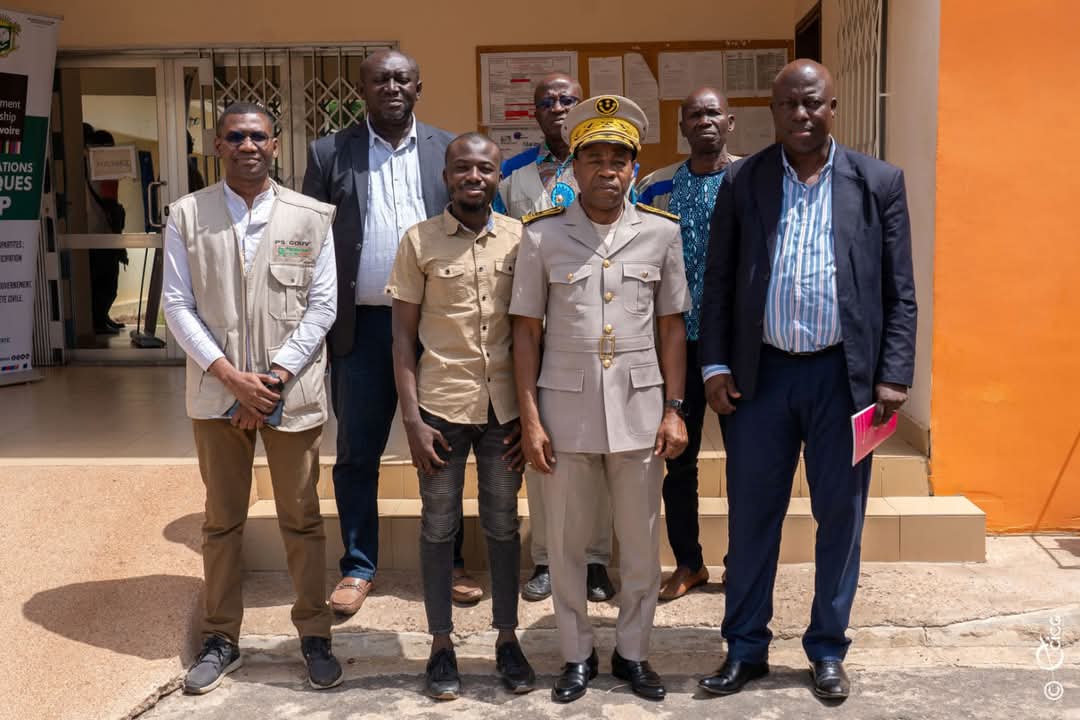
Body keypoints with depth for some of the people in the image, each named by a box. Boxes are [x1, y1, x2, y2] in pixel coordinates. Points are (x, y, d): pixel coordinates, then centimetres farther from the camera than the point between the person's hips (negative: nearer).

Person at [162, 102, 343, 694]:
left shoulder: (311, 217, 0)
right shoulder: (187, 215, 2)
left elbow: (322, 306, -2)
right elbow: (177, 305, -1)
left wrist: (275, 378, -10)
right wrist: (231, 375, -11)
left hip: (293, 391, -1)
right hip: (217, 391, 1)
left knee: (301, 519, 7)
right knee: (221, 519, 12)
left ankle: (314, 634, 21)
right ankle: (221, 638, 25)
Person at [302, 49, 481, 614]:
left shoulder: (450, 150, 6)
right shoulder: (329, 153, 3)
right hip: (361, 325, 0)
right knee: (357, 453, 7)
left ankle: (448, 561, 25)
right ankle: (358, 567, 22)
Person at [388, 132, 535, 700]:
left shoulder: (521, 239, 2)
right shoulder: (418, 241, -1)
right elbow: (403, 338, 0)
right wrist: (412, 420, -6)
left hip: (504, 407, 1)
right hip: (441, 406, -1)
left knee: (503, 527, 10)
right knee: (438, 528, 8)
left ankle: (507, 641, 25)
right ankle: (441, 646, 22)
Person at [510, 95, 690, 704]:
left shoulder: (661, 232, 1)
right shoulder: (542, 235, -2)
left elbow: (672, 327, 6)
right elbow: (527, 332, 1)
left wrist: (674, 410, 1)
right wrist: (530, 420, -4)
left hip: (639, 410, 1)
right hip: (565, 411, 0)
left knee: (642, 545, 10)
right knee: (567, 545, 10)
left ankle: (633, 652, 30)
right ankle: (577, 655, 28)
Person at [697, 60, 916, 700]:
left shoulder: (880, 183, 1)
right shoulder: (742, 182, 3)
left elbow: (899, 292, 2)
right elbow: (719, 283, 5)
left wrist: (894, 376, -5)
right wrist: (716, 365, -2)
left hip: (844, 374, 0)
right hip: (760, 373, 1)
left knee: (841, 515, 9)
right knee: (752, 516, 9)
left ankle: (828, 650, 27)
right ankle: (746, 648, 24)